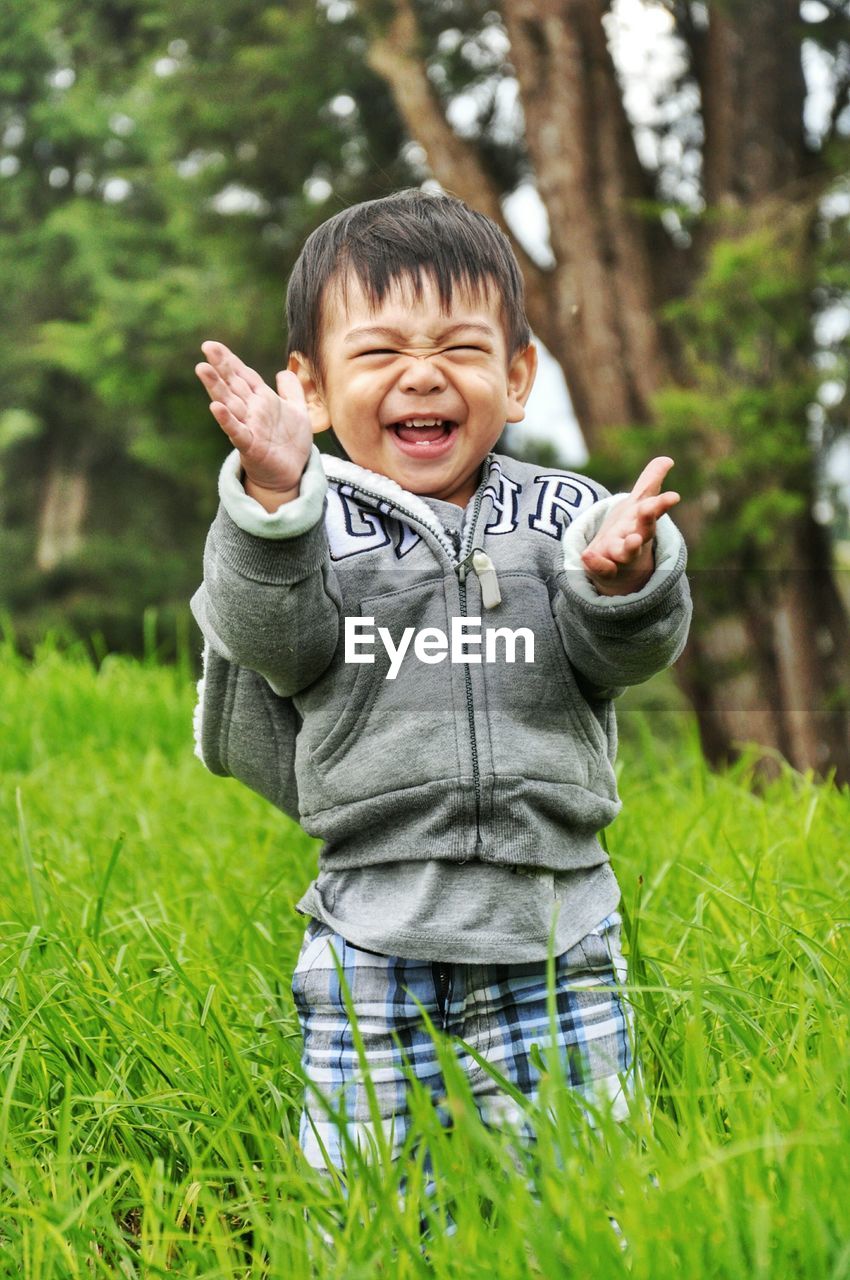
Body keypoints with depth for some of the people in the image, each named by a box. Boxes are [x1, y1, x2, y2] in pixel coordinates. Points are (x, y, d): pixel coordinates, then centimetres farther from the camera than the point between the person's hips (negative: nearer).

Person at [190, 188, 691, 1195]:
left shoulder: (561, 515, 4)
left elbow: (623, 654, -6)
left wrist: (625, 577, -28)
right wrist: (274, 497, -30)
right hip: (373, 937, -1)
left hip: (555, 931, 1)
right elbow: (271, 637, -14)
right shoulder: (313, 524, 1)